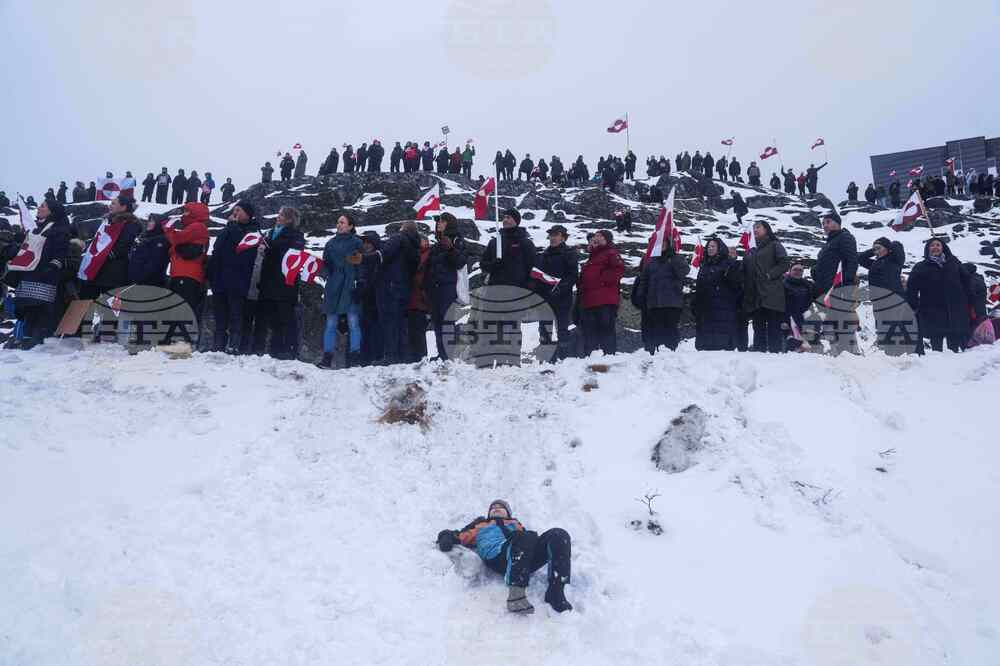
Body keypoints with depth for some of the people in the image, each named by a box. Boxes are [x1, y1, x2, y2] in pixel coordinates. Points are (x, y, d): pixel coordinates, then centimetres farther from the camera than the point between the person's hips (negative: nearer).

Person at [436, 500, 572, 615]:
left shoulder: (515, 524, 41)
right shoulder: (481, 525, 40)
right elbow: (463, 536, 27)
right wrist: (449, 537, 5)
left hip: (529, 557, 3)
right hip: (497, 556, -3)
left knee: (559, 535, -27)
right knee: (525, 537, -38)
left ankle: (555, 592, -37)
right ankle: (516, 594, -51)